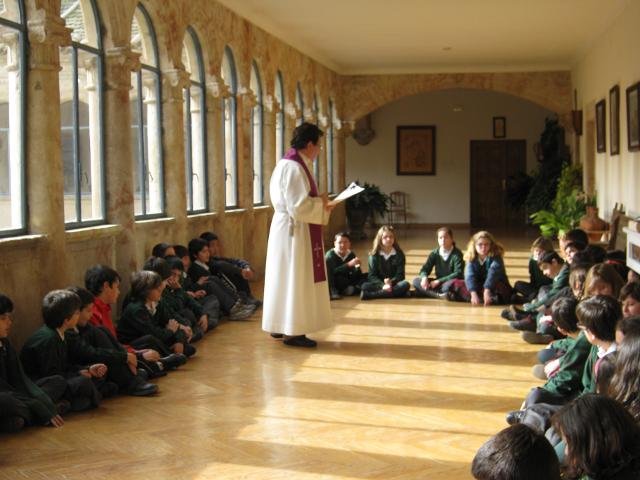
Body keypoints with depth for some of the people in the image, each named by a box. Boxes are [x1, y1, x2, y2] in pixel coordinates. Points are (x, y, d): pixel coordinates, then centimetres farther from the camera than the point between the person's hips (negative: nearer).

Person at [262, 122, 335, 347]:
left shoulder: (286, 164, 12)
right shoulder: (295, 168, -20)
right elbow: (299, 207, -24)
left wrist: (318, 202, 10)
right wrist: (321, 203, -9)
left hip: (287, 227, 10)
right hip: (296, 230, -10)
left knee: (287, 279, 15)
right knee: (296, 280, -4)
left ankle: (282, 326, 23)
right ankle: (293, 331, 2)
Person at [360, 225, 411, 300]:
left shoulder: (399, 254, 3)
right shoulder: (374, 255, 1)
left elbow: (400, 274, -3)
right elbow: (372, 275, -5)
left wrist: (391, 282, -24)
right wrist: (382, 285, -24)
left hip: (394, 283, 1)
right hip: (379, 284, -1)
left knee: (405, 285, -33)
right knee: (365, 286, -28)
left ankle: (370, 295, -37)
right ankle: (396, 293, -34)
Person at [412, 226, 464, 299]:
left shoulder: (457, 254, -11)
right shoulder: (435, 253, 3)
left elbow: (458, 274, -19)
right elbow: (425, 269, 1)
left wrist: (439, 281, -23)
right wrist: (424, 277, -24)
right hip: (438, 283, 5)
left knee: (450, 285, -41)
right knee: (416, 281, -17)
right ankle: (439, 295, -32)